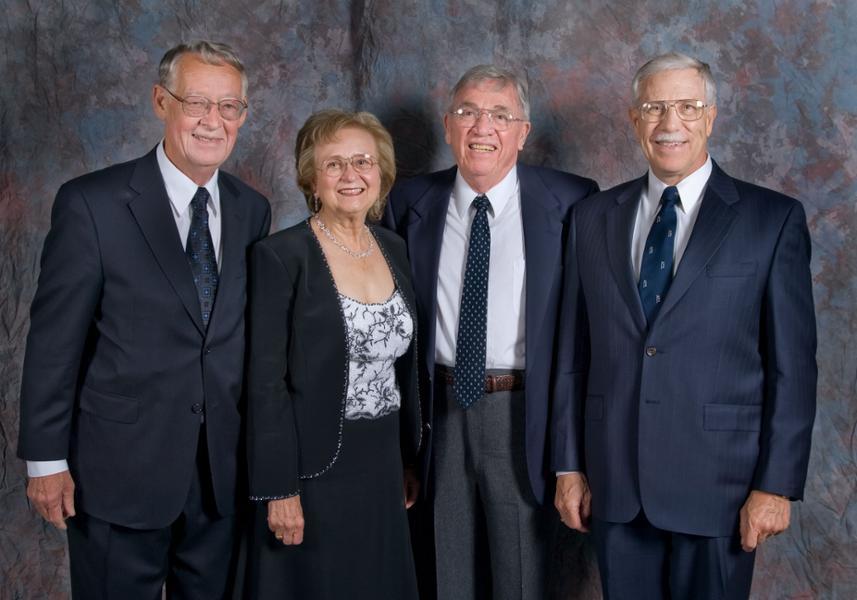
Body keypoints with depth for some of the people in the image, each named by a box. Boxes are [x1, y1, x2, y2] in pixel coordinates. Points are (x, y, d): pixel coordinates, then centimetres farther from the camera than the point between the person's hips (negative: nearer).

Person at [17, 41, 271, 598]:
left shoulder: (252, 210, 4)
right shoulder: (92, 203, -11)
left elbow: (250, 332, 9)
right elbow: (54, 339, -9)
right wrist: (46, 459, -8)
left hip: (223, 469, 4)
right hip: (121, 468, -4)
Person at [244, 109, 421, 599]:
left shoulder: (394, 249, 6)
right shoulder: (282, 256, -12)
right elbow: (266, 383, -13)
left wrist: (408, 459, 13)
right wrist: (280, 490, -15)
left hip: (382, 466, 6)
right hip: (313, 468, -5)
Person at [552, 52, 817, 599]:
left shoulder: (773, 219, -3)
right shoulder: (594, 218, 6)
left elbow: (793, 363, -5)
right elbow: (574, 351, 7)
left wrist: (777, 485, -8)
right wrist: (569, 466, 6)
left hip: (717, 480, -2)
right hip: (614, 480, 3)